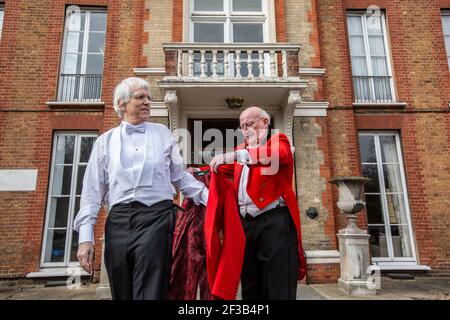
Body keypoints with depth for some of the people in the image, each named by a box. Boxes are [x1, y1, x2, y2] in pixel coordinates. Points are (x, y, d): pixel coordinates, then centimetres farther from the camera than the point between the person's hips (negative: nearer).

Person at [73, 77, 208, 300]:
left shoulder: (162, 133, 14)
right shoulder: (106, 141, 14)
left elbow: (180, 176, 16)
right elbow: (92, 191, 10)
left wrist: (209, 197, 5)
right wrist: (85, 237, 3)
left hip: (157, 217, -1)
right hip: (118, 221, 2)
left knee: (150, 292, -8)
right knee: (121, 293, 9)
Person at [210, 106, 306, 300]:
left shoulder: (278, 140, 4)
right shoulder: (242, 149, 23)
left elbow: (277, 154, -19)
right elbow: (224, 169, 29)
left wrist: (233, 156, -28)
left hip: (274, 220, -6)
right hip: (246, 222, 6)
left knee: (278, 286, -4)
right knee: (250, 286, 12)